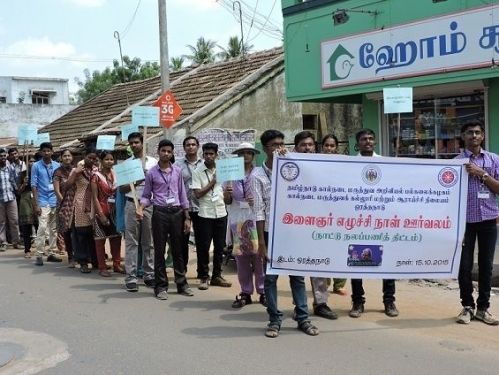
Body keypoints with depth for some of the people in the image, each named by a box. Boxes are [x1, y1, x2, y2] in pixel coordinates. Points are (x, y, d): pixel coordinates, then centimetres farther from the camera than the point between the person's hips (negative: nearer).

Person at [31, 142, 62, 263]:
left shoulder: (58, 166, 6)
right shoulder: (36, 166, -2)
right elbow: (34, 185, -5)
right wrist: (35, 204, -11)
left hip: (56, 201, 4)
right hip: (43, 202, -4)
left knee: (54, 229, 8)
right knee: (42, 228, -10)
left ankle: (51, 253, 16)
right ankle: (39, 255, -4)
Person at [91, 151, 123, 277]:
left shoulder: (116, 175, 8)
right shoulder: (96, 176, -5)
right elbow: (95, 197, -8)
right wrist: (101, 214, -15)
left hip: (115, 211, 4)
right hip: (102, 211, -4)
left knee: (116, 238, 7)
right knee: (100, 239, 3)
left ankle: (117, 264, 17)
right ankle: (102, 267, 9)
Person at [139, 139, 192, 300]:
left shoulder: (177, 171, 6)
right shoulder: (151, 173, 0)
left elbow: (182, 194, 9)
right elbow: (146, 195, 4)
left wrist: (187, 217, 7)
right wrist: (141, 207, -17)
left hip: (177, 212, 2)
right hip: (160, 213, -2)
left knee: (178, 249, 9)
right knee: (159, 250, 2)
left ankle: (181, 284, 18)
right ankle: (161, 286, 10)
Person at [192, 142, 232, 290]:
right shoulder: (197, 172, -4)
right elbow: (198, 194, -11)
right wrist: (212, 182, -11)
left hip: (221, 213, 4)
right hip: (205, 214, -4)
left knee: (220, 247, 9)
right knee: (204, 247, 1)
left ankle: (217, 276, 20)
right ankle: (203, 277, 11)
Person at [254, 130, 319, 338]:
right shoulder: (258, 175, -1)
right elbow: (259, 210, -5)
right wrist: (261, 241, -9)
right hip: (271, 231, -2)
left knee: (297, 275, 7)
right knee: (270, 277, 4)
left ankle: (302, 317, 15)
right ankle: (274, 320, 13)